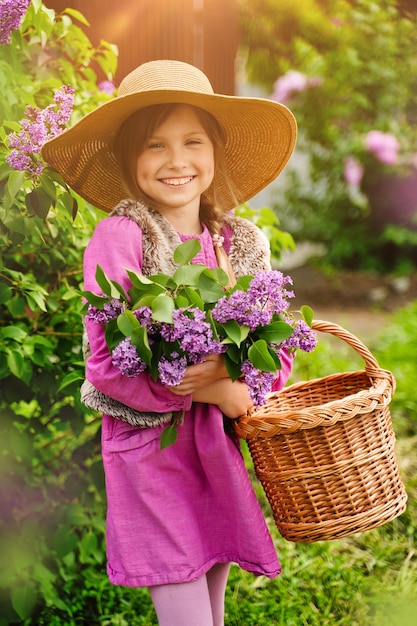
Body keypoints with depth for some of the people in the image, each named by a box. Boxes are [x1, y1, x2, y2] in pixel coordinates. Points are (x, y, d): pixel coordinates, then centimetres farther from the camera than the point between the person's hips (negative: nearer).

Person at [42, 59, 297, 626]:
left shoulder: (239, 241, 3)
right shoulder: (119, 237, -13)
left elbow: (278, 350, 4)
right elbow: (107, 363, -17)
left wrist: (231, 368, -17)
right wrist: (209, 391, -19)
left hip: (221, 445, 5)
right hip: (151, 446, -5)